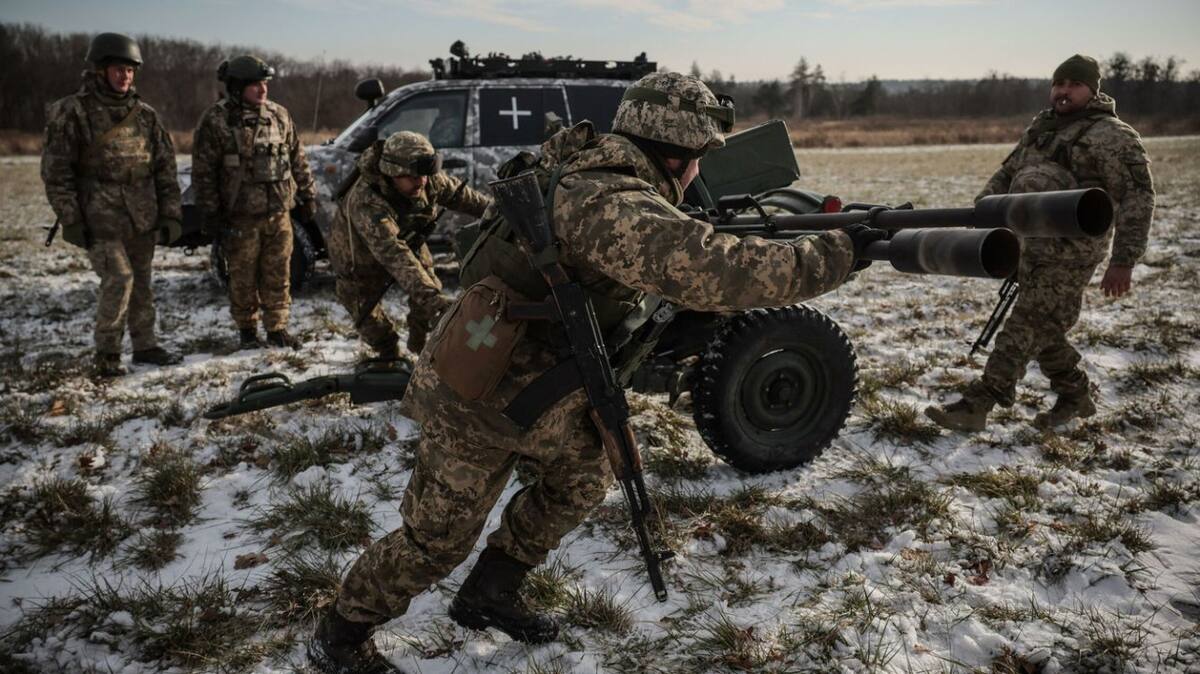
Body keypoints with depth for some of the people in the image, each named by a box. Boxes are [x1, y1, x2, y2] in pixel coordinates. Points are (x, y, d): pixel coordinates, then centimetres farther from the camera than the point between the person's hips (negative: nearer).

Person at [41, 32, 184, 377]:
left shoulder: (145, 115, 9)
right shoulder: (72, 112, -4)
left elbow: (165, 167, 11)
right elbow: (56, 171, -4)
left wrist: (170, 214, 5)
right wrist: (71, 220, -9)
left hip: (142, 219, 5)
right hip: (100, 220, -5)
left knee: (141, 283, 11)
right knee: (119, 280, -12)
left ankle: (145, 345, 23)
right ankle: (106, 353, 3)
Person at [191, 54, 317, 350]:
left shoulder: (279, 115, 8)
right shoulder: (215, 120, -6)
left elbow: (298, 159, 15)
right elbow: (203, 172, -5)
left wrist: (307, 196, 13)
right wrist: (211, 215, -8)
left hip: (279, 212, 3)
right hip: (240, 217, -3)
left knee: (278, 275, 7)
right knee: (243, 277, 5)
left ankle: (277, 329, 18)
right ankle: (247, 330, 20)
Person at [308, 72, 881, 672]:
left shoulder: (588, 167, 2)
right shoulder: (613, 205, -29)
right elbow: (716, 273, -38)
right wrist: (838, 250, -27)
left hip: (524, 380, 9)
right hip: (479, 402, -9)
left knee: (583, 477, 20)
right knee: (436, 541, 8)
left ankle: (488, 594, 34)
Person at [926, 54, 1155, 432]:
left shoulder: (1111, 135, -8)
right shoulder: (1041, 127, 16)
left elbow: (1137, 198, -12)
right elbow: (1007, 174, 23)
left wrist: (1123, 261, -18)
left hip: (1068, 256, -8)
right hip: (1029, 249, 8)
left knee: (1027, 329, -8)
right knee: (1043, 331, 15)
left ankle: (978, 405, -7)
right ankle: (1076, 397, 32)